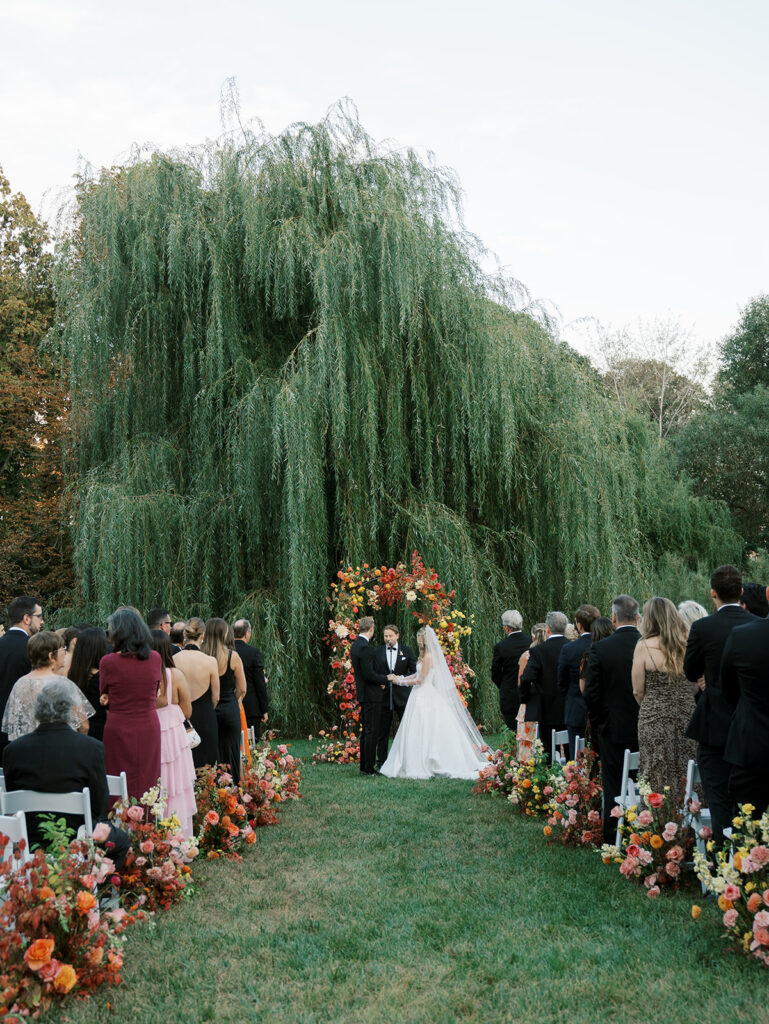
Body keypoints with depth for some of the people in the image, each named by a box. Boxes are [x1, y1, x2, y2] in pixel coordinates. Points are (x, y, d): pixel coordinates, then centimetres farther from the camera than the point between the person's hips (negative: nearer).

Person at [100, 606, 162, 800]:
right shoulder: (154, 658, -2)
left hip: (119, 731, -3)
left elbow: (105, 699, 3)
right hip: (149, 730, 3)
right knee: (147, 784, 11)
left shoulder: (108, 662, -11)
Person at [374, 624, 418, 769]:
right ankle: (381, 762, 14)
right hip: (384, 695, 1)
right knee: (382, 731, 6)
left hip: (402, 696, 0)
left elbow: (415, 672, 2)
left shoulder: (407, 650, 3)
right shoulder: (377, 651, 5)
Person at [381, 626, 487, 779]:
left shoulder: (428, 656, -15)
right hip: (422, 696, 9)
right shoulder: (426, 655, 14)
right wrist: (400, 677, 14)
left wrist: (401, 681, -4)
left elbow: (420, 680, -15)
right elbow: (419, 675, 18)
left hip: (425, 698, -9)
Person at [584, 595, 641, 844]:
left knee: (614, 789, 6)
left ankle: (612, 840, 11)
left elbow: (591, 695, -8)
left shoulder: (599, 649, -11)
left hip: (614, 730, -2)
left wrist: (599, 723, 7)